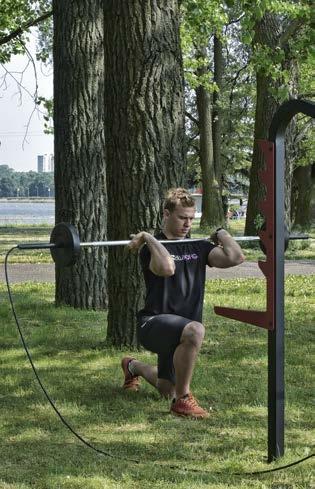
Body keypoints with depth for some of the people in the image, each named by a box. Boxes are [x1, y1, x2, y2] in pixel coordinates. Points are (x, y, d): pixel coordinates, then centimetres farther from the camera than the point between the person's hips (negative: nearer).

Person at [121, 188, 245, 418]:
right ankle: (183, 400, -23)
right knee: (194, 330, -40)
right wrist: (148, 238, -25)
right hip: (153, 322, -7)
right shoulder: (153, 248, -11)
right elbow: (167, 268, -36)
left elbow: (236, 257, -8)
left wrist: (221, 233, 4)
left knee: (167, 390, 20)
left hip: (180, 330, 7)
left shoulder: (198, 247, 7)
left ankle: (133, 366, 54)